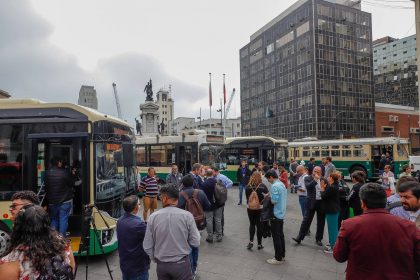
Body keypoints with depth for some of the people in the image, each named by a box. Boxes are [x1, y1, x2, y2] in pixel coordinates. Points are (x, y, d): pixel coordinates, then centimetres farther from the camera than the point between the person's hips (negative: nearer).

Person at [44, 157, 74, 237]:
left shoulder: (47, 173, -2)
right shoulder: (64, 172, -15)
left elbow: (46, 187, 10)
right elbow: (71, 184, -5)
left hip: (52, 201, 4)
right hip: (65, 201, -4)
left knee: (53, 219, 17)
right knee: (63, 220, 3)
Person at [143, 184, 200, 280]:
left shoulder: (153, 217, -10)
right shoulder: (187, 216, -15)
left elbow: (147, 246, -4)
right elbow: (195, 243, -10)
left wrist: (156, 259, 13)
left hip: (161, 265, 2)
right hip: (181, 264, -2)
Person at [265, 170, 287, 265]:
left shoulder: (275, 186, -20)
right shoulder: (282, 184, 9)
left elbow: (274, 200, -25)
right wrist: (270, 196, 10)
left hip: (276, 214, -9)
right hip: (281, 213, 9)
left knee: (276, 236, 0)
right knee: (280, 234, 17)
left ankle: (278, 258, 9)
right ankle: (282, 255, 27)